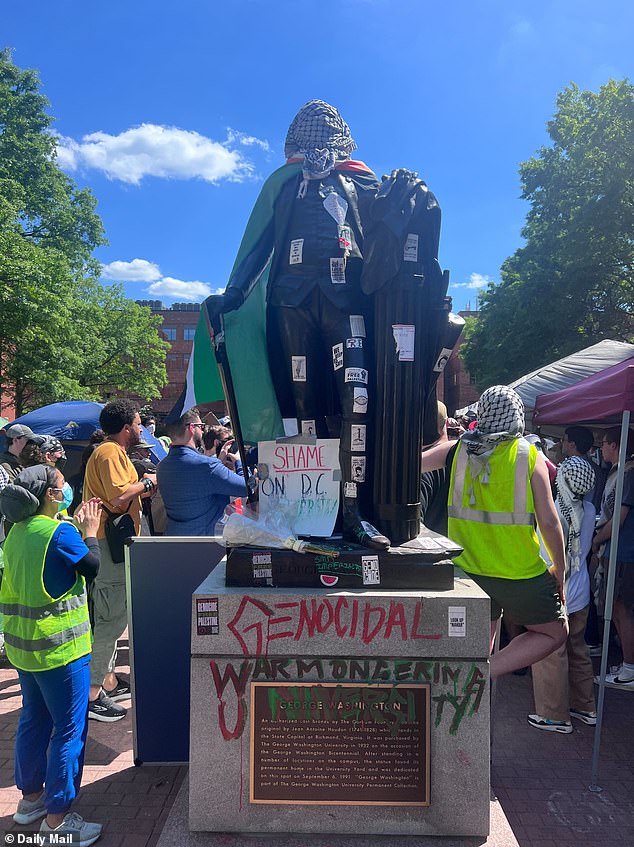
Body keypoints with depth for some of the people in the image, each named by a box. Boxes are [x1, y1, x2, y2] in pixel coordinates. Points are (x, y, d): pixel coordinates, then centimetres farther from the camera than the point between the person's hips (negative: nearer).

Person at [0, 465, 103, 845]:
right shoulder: (60, 531, -21)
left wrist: (77, 527, 14)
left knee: (34, 718, 22)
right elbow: (92, 566, -11)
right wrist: (90, 531, 1)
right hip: (59, 644, -9)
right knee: (70, 728, 3)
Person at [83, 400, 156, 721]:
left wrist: (142, 487, 7)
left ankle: (107, 680, 30)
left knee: (111, 617, 18)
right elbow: (120, 497, -26)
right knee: (111, 619, -6)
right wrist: (146, 482, -12)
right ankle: (91, 693, 3)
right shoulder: (111, 453, -16)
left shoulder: (111, 451, 17)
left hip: (113, 544, 11)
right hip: (109, 544, -11)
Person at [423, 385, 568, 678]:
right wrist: (559, 569, 3)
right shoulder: (530, 455, -9)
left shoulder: (458, 449, -2)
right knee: (555, 632, 17)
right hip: (519, 572, -4)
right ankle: (486, 672, 0)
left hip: (467, 569, 4)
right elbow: (549, 521, -9)